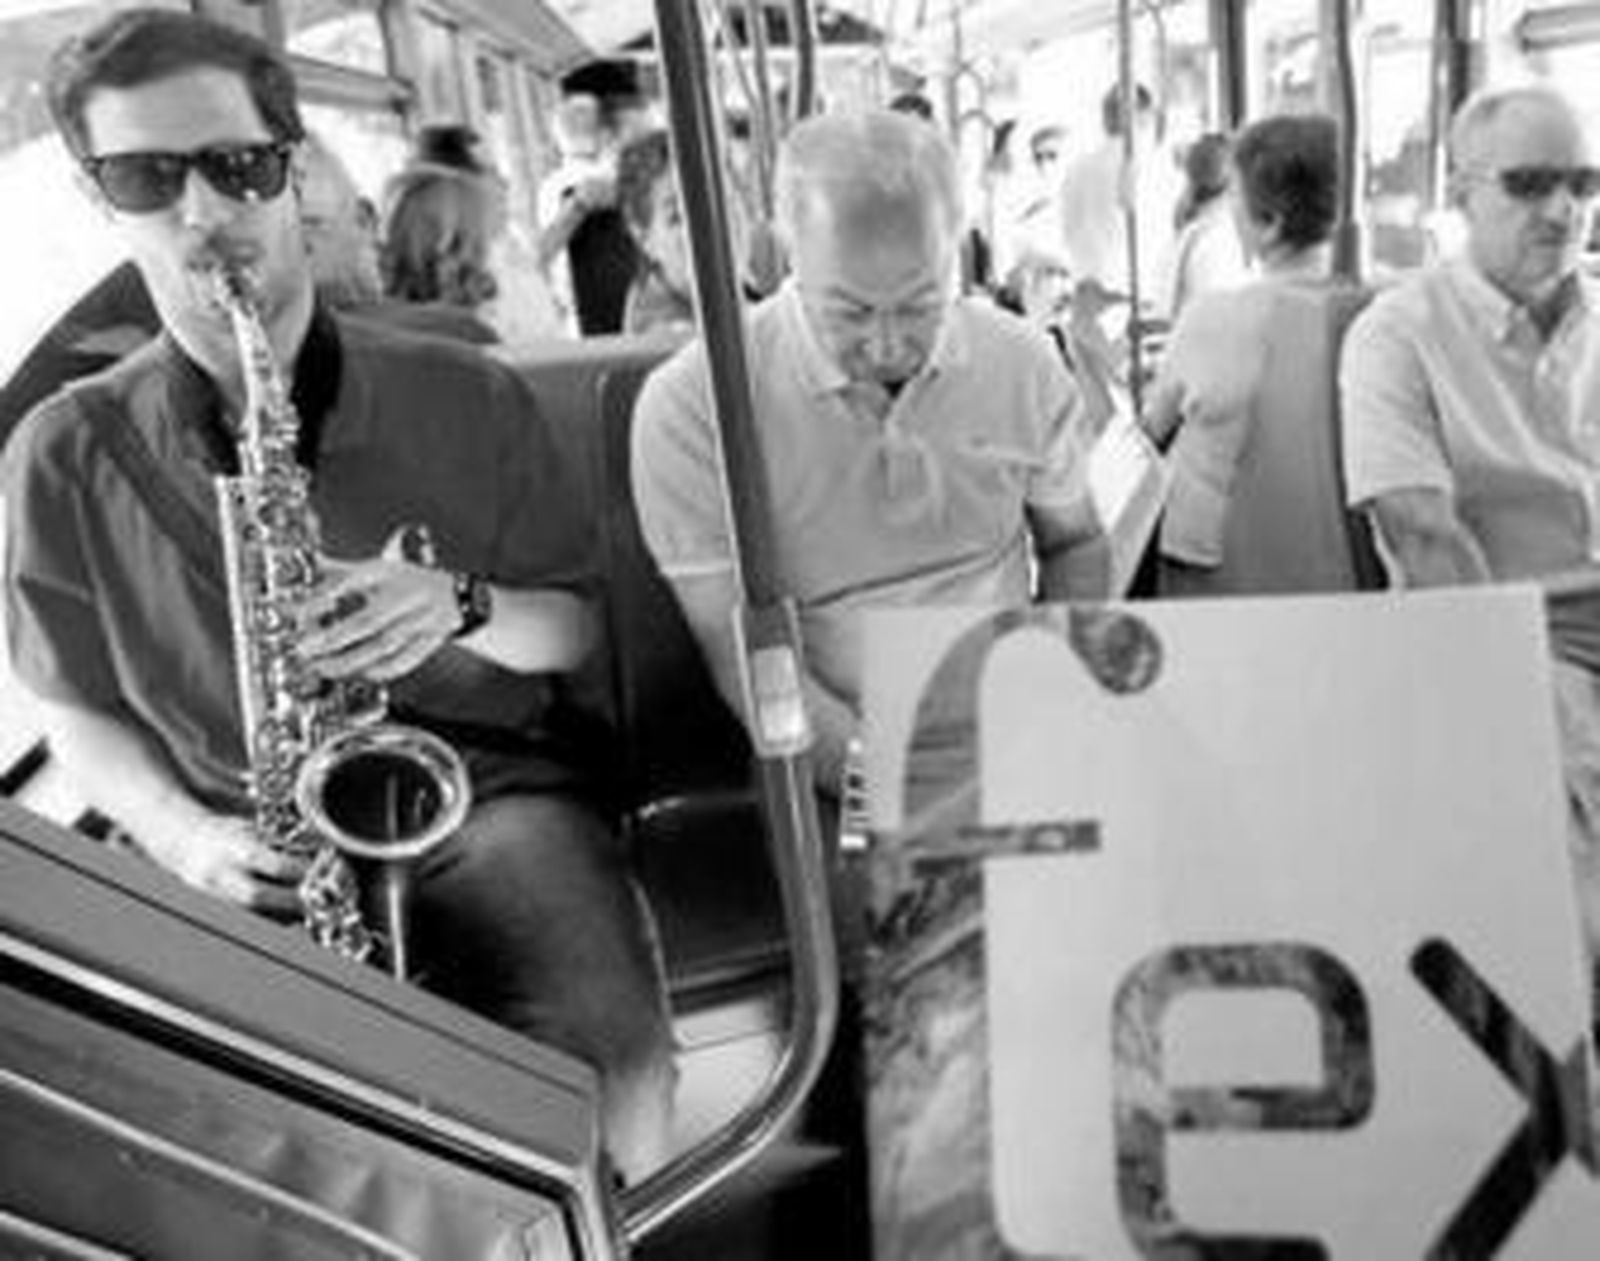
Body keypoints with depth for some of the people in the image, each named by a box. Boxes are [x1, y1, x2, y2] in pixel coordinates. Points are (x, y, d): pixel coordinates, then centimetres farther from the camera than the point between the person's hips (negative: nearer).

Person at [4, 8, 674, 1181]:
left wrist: (459, 605, -16)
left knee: (602, 1047, -28)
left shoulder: (469, 398, -1)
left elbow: (574, 632, 6)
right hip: (257, 840, 1)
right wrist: (185, 834, -10)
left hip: (488, 792, 0)